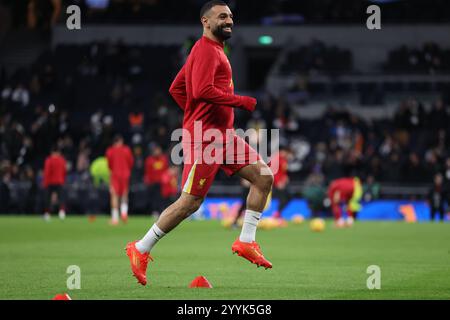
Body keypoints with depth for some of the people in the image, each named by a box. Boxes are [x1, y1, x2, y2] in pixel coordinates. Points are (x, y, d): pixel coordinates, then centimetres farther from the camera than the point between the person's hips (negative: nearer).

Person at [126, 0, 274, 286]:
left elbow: (176, 88, 23)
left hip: (223, 133, 10)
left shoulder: (214, 50, 19)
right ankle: (141, 250, 3)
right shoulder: (206, 50, -12)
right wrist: (240, 101, -19)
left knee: (265, 177, 4)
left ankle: (246, 241, 6)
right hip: (206, 136, -10)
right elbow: (201, 90, -27)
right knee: (190, 202, -8)